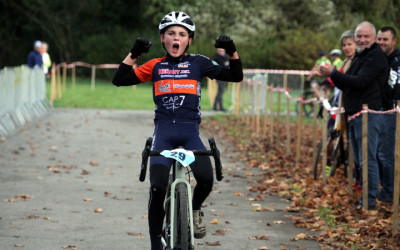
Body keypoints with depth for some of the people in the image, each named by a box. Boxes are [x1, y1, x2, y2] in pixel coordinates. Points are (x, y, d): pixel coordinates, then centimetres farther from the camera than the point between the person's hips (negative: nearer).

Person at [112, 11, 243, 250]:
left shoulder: (198, 63, 8)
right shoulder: (155, 66, 9)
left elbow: (236, 76, 7)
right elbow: (119, 79, 4)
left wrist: (233, 52, -9)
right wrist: (134, 54, -8)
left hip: (190, 132, 0)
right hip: (163, 131, 0)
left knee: (206, 179, -24)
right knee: (157, 187, -15)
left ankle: (195, 209, 12)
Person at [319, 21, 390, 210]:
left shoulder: (376, 56, -10)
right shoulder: (359, 56, 21)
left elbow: (360, 82, -21)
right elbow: (348, 86, 21)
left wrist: (333, 73, -20)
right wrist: (333, 77, 2)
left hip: (368, 114, -10)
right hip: (354, 114, 10)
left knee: (367, 159, -9)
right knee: (359, 160, 14)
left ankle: (370, 200, -5)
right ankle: (365, 197, 22)